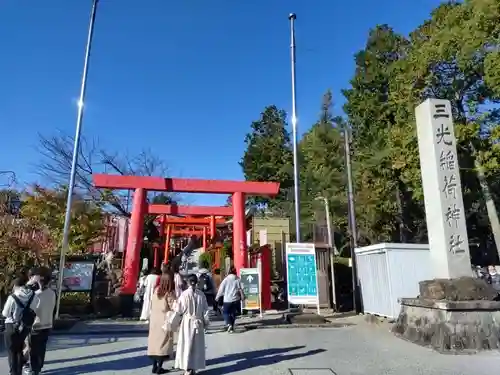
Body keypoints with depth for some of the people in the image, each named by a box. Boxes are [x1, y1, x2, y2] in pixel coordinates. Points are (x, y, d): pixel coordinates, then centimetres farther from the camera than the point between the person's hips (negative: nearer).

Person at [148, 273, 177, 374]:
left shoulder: (156, 290, 0)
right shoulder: (169, 293, -16)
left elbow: (152, 305, 9)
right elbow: (173, 307, -15)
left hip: (154, 319, 5)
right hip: (165, 320, -5)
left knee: (155, 341, 12)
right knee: (163, 342, 5)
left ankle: (154, 366, 18)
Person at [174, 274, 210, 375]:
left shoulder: (184, 294, -14)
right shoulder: (201, 294, -6)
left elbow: (179, 310, -10)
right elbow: (205, 310, 0)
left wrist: (175, 305, 11)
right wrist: (206, 321, 12)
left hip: (187, 322, -2)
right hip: (198, 322, 3)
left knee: (187, 344, 7)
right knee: (197, 345, 12)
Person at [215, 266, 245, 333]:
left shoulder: (226, 279, -8)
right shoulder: (238, 279, -3)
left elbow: (221, 289, -4)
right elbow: (241, 289, 1)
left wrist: (217, 297, 9)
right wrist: (242, 297, 14)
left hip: (227, 300, -2)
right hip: (236, 300, 2)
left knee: (225, 312, 10)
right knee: (233, 313, 14)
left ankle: (229, 324, -10)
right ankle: (232, 327, 18)